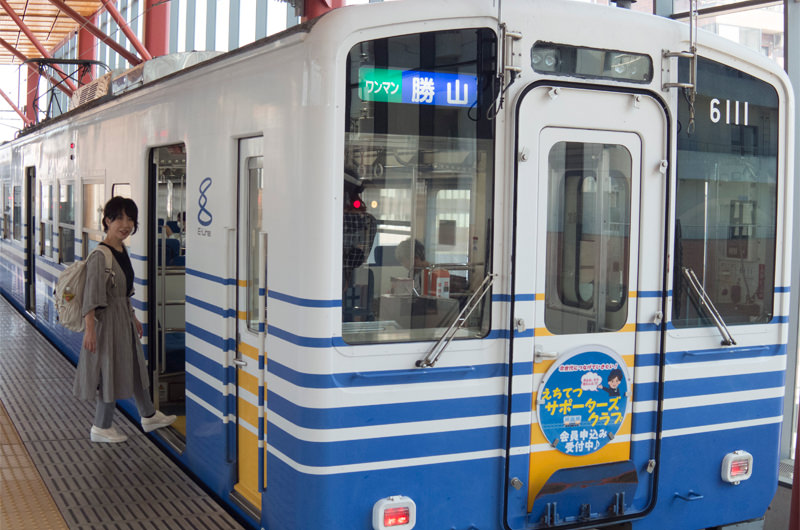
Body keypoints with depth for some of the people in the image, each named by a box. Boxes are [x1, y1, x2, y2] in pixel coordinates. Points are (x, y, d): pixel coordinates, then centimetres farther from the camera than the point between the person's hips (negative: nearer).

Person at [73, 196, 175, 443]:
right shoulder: (99, 256, -21)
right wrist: (90, 329, -27)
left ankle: (149, 416, 35)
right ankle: (100, 428, 16)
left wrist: (133, 318, 22)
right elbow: (91, 296, -24)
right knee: (110, 371, 1)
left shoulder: (122, 251, 7)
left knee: (136, 367, 20)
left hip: (124, 318, 9)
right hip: (107, 320, -9)